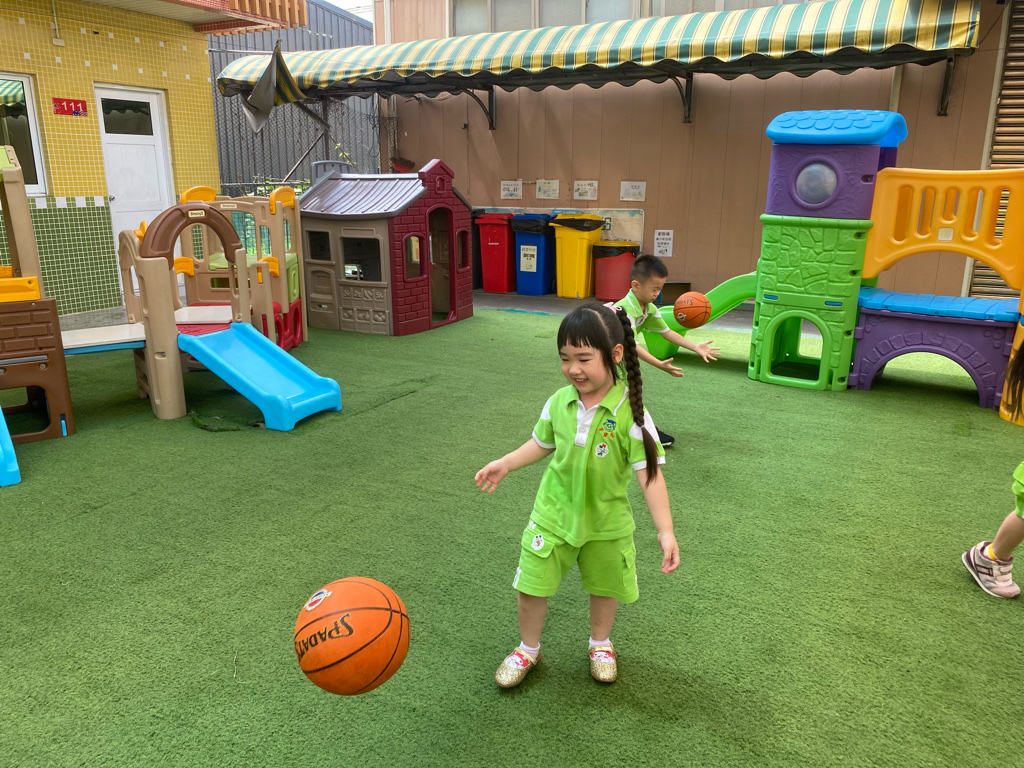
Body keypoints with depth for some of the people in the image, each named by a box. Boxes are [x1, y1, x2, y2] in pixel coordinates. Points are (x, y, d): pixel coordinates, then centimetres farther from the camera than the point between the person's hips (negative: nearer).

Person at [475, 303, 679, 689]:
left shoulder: (629, 412, -23)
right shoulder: (558, 402, -11)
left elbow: (648, 473, -22)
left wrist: (665, 531, -25)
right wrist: (505, 464, 1)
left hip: (606, 522, -2)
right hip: (553, 515, 2)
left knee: (605, 587, 19)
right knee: (530, 585, 6)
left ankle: (600, 644, 49)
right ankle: (528, 650, 34)